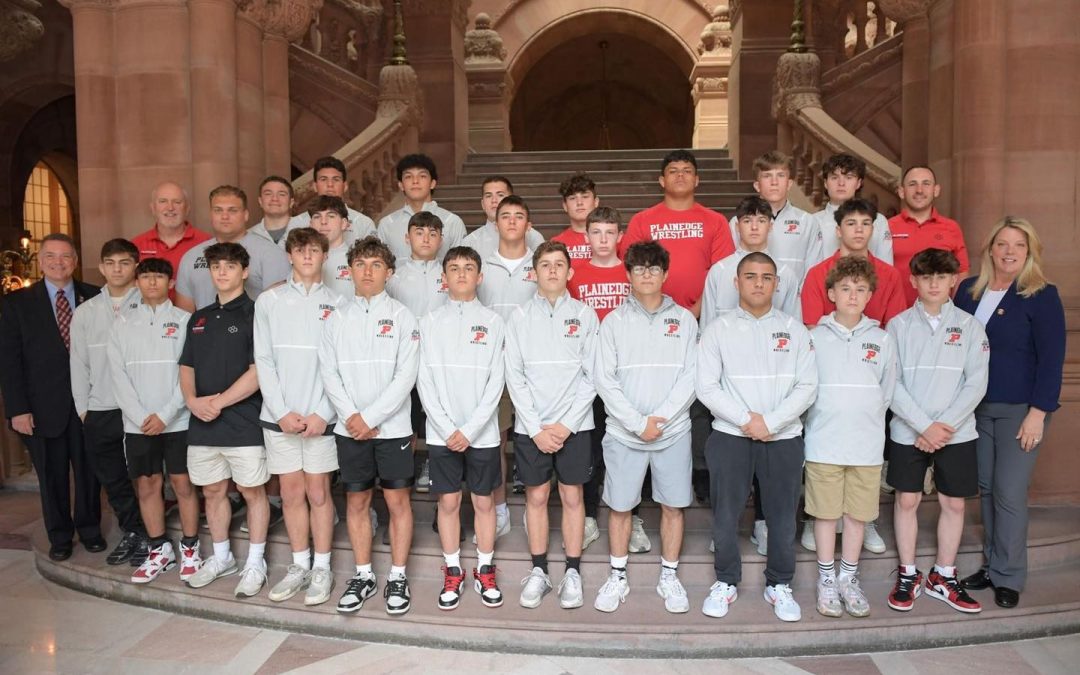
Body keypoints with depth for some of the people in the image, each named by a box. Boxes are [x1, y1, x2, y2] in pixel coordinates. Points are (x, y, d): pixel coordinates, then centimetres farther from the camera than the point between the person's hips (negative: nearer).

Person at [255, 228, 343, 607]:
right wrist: (282, 411, -8)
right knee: (291, 493, 9)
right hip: (278, 415, 2)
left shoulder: (337, 303, 2)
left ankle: (321, 568, 17)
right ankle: (299, 566, 23)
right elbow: (264, 361, 1)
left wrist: (322, 413, -10)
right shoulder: (269, 301, 5)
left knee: (318, 492, 5)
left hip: (320, 416, -1)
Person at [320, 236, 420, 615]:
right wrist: (351, 416, -11)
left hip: (392, 427, -2)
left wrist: (370, 417, -14)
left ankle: (397, 577, 18)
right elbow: (329, 372, 1)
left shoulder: (401, 316, -2)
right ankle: (363, 576, 24)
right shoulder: (337, 319, 7)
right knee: (356, 501, 10)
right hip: (349, 428, 3)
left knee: (397, 501, 5)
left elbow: (405, 376, -9)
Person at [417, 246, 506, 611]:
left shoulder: (492, 321, 0)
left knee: (484, 501, 9)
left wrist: (470, 430, -11)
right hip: (442, 433, 1)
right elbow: (424, 381, -1)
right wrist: (447, 429, -10)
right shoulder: (431, 321, 3)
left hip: (482, 432, 0)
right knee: (448, 501, 9)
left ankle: (485, 570, 25)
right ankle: (453, 572, 24)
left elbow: (496, 380, -4)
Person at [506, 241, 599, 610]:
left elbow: (592, 376, -2)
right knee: (536, 497, 9)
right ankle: (538, 572, 22)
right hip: (530, 426, 1)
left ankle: (572, 573, 20)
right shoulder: (520, 317, 2)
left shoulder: (585, 315, 1)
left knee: (572, 496, 7)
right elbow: (514, 377, -1)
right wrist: (536, 428, -8)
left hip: (574, 425, 0)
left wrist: (567, 424, -9)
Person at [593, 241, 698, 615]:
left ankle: (669, 576, 26)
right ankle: (618, 577, 24)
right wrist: (638, 422, -12)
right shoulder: (614, 321, 2)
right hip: (624, 432, 0)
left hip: (673, 431, 1)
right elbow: (605, 379, -4)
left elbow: (690, 377, -2)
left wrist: (660, 418, -12)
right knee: (620, 506, 7)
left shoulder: (684, 320, 5)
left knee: (672, 506, 9)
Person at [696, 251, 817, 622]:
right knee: (725, 515, 5)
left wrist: (771, 422, -11)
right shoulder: (719, 328, 1)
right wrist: (745, 420, -13)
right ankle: (726, 582, 23)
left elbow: (807, 386, -1)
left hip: (783, 438, 1)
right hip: (729, 437, -1)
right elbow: (706, 386, -5)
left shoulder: (794, 328, 6)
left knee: (782, 516, 7)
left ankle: (779, 585, 26)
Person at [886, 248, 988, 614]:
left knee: (953, 503, 8)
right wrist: (924, 426, -13)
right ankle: (908, 575, 21)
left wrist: (945, 426, -12)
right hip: (908, 432, -1)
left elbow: (976, 383, -3)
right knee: (907, 500, 6)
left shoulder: (969, 326, 1)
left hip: (957, 432, 1)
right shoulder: (899, 325, -1)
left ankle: (943, 577, 25)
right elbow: (891, 384, -6)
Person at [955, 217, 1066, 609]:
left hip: (1020, 409, -4)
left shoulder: (1041, 296, -6)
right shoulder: (968, 290, 7)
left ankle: (1009, 577, 12)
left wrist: (1038, 412, -14)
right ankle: (992, 565, 24)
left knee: (1009, 493, -3)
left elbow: (1051, 358, -9)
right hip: (977, 406, 4)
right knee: (985, 488, 10)